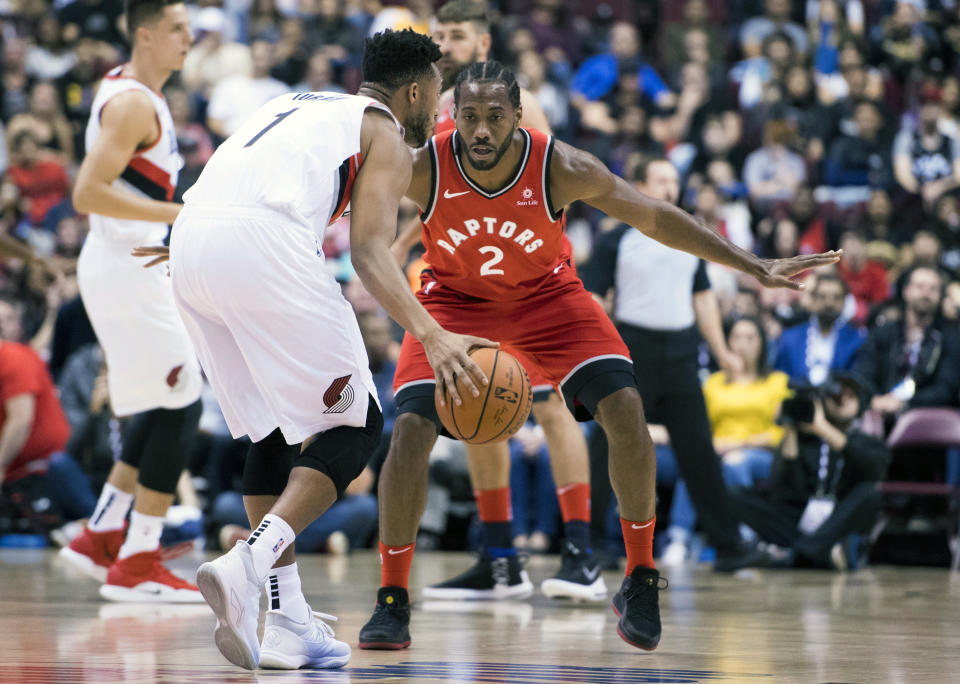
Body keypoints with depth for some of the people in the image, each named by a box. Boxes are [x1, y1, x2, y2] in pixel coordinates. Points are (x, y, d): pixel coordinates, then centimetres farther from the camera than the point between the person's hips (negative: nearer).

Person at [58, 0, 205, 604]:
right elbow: (88, 194, -25)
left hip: (132, 265, 10)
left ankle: (102, 535, 20)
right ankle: (137, 565, -6)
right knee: (181, 406, -9)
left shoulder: (124, 87, 14)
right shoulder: (134, 104, -17)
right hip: (127, 271, -10)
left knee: (165, 405, 16)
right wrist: (179, 214, -25)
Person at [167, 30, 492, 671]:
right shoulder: (386, 136, 13)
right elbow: (369, 250, -3)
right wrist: (430, 335, -15)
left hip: (190, 239, 7)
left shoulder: (297, 105, 35)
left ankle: (287, 621, 14)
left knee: (274, 430, 19)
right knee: (352, 424, 4)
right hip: (265, 243, -7)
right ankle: (249, 563, -17)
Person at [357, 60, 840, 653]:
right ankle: (393, 601, -4)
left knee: (626, 411, -16)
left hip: (546, 294, 0)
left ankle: (641, 580, 4)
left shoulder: (562, 169, -27)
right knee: (411, 430, -19)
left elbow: (656, 218, -15)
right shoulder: (421, 169, -29)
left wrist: (757, 268, -14)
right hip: (455, 299, 0)